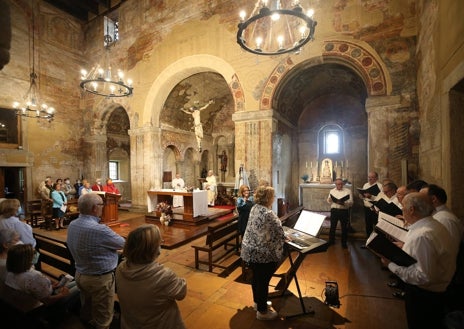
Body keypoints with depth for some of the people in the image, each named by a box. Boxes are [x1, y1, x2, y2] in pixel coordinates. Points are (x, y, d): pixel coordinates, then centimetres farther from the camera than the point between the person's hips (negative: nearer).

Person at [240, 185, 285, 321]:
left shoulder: (255, 208, 2)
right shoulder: (268, 213, -26)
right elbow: (278, 232, -17)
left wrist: (280, 236, 14)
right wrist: (284, 238, 6)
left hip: (251, 249, 9)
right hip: (263, 253, -9)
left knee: (256, 277, 23)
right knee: (263, 280, 8)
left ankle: (258, 302, 43)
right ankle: (262, 311, 26)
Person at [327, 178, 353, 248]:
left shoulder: (348, 191, 0)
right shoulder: (332, 191, 10)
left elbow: (351, 202, -6)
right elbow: (329, 201, 14)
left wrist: (344, 203, -24)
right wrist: (329, 200, -10)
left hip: (344, 211, -2)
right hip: (334, 210, 2)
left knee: (344, 228, 6)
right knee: (332, 226, 9)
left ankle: (344, 243, 22)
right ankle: (331, 241, 24)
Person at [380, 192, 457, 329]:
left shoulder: (422, 235, -33)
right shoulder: (434, 224, -2)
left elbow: (425, 276, -31)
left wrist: (392, 264, -26)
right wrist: (404, 247, 4)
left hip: (423, 296, -9)